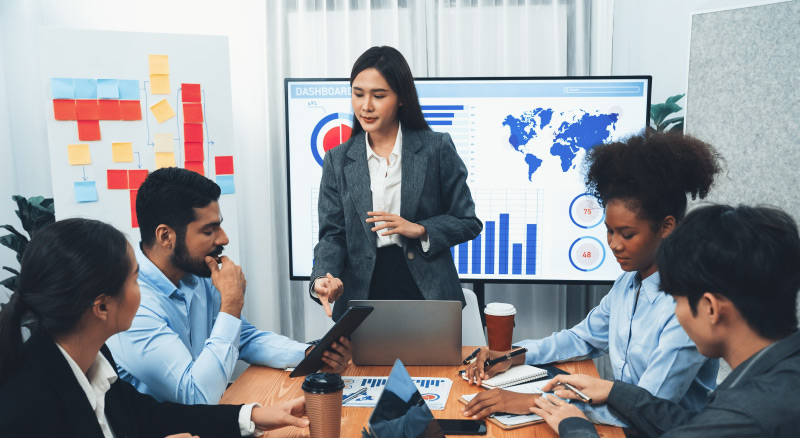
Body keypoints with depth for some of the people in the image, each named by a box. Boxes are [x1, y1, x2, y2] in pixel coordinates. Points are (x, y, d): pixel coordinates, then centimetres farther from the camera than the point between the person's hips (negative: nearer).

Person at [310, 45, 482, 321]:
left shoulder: (437, 148, -2)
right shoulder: (338, 160, 4)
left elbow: (468, 223, 1)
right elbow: (332, 234, 1)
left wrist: (418, 229, -15)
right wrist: (323, 278, -19)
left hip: (427, 291, -1)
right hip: (363, 295, 2)